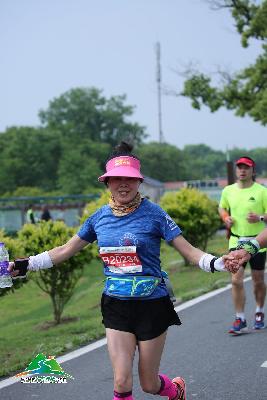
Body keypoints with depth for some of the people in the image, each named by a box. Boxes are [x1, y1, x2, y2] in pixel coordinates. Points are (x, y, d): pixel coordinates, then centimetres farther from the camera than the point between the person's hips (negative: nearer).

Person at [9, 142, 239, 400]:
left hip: (152, 305, -3)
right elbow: (65, 251, 12)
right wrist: (24, 265, 7)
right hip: (116, 306, 3)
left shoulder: (153, 214, -9)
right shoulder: (99, 217, 2)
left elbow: (189, 252, -11)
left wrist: (219, 263, -29)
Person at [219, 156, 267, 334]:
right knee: (236, 280, -8)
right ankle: (240, 320, -1)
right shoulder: (228, 191, 3)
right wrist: (226, 218, 2)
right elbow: (222, 207, 22)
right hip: (236, 241, 2)